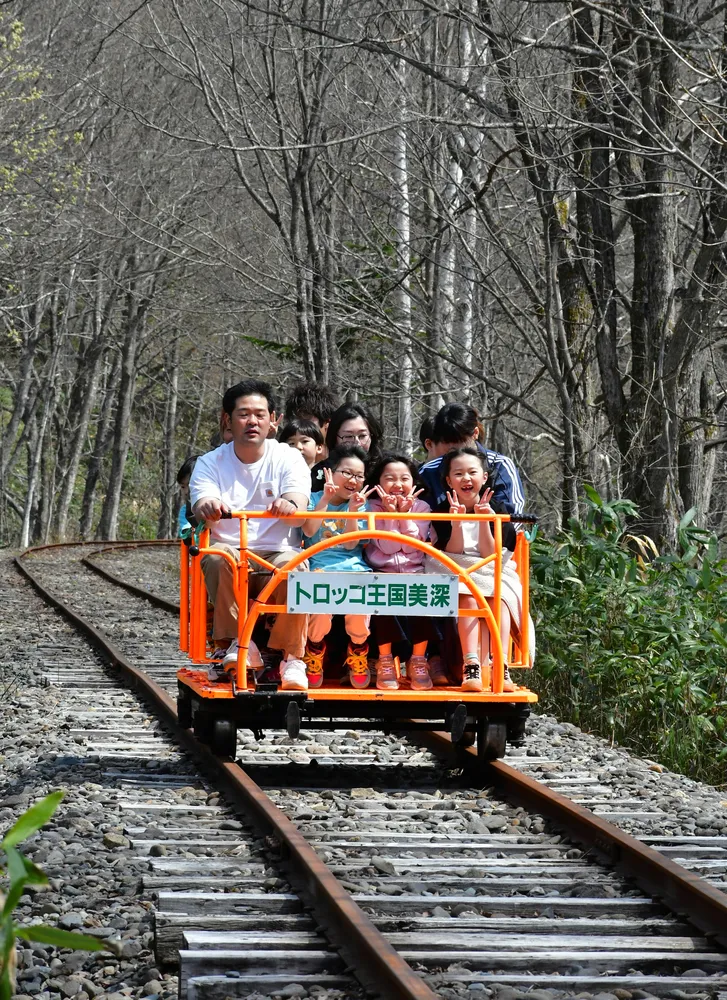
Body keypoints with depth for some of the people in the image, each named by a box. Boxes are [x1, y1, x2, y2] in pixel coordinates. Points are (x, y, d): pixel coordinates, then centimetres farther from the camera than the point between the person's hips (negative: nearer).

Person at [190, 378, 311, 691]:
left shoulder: (288, 458, 7)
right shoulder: (211, 463, 9)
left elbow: (299, 503, -11)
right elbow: (202, 502, -10)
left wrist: (289, 506, -38)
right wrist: (208, 507, -37)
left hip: (276, 554, -1)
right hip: (231, 557, 1)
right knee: (218, 556, -34)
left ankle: (290, 657, -26)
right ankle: (238, 645, -27)